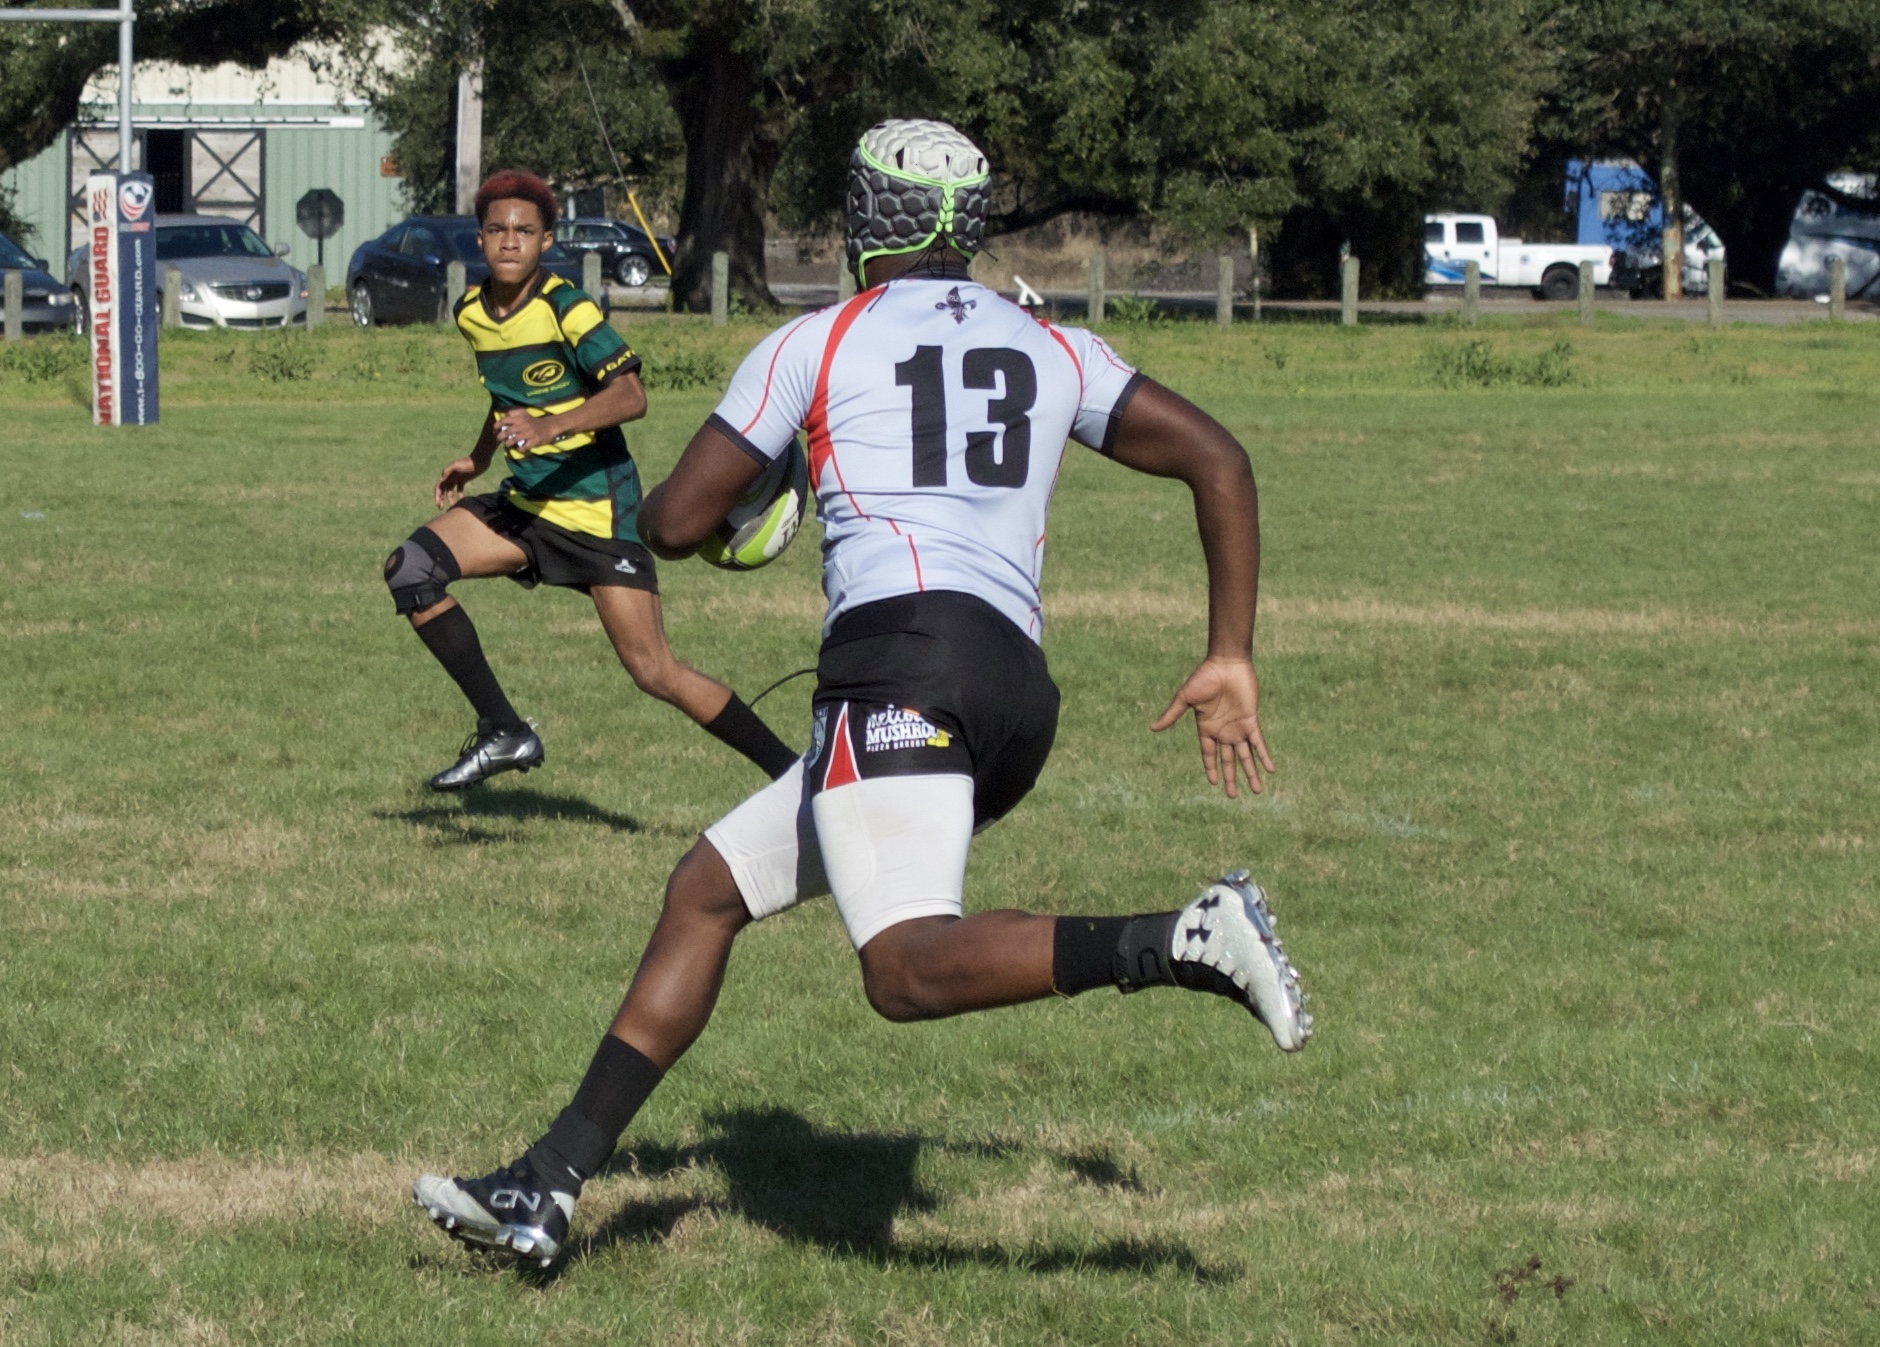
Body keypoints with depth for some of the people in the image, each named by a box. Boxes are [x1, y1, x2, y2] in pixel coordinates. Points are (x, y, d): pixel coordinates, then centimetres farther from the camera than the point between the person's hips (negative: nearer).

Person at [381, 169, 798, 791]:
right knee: (410, 569, -10)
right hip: (527, 504, 7)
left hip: (598, 510, -7)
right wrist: (478, 460, 21)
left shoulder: (566, 309, -16)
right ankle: (503, 733, -4)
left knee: (656, 673, -12)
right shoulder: (472, 312, 6)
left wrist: (550, 428, -39)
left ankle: (796, 776, 1)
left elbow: (630, 396, -27)